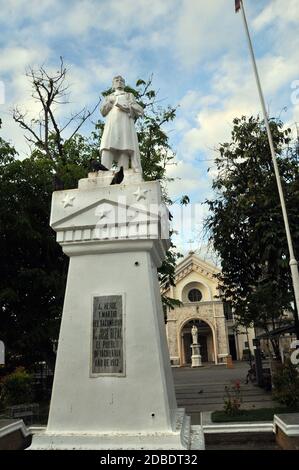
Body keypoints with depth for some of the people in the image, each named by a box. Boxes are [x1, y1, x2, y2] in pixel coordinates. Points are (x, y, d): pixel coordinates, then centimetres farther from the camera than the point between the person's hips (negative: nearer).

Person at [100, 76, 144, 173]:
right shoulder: (109, 97, 33)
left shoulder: (129, 95, 29)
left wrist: (127, 108, -1)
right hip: (111, 125, 1)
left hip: (126, 124, -1)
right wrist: (110, 102, -1)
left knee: (125, 150, -21)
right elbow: (103, 112, 16)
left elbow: (140, 111, 15)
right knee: (107, 150, -21)